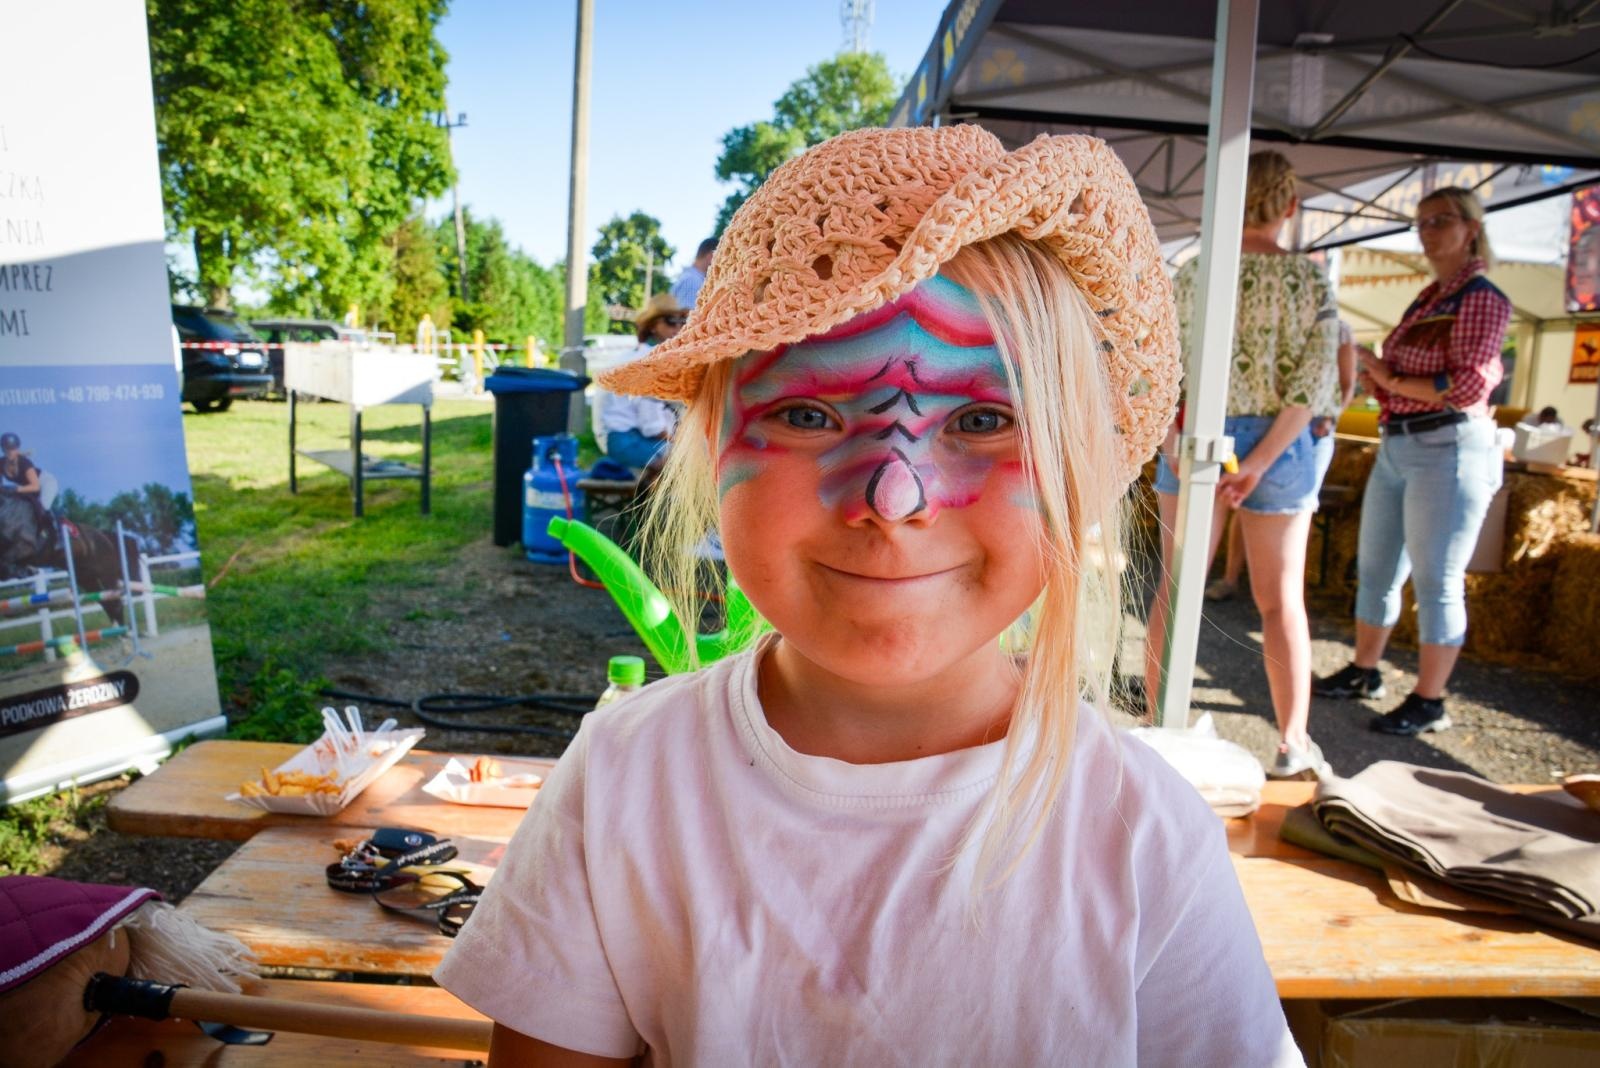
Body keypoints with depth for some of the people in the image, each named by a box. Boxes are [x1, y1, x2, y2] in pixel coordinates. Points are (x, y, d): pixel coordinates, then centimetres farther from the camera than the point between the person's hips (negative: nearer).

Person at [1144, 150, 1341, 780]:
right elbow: (1315, 382, -11)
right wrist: (1259, 462, -13)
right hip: (1278, 445, -1)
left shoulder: (1191, 274, 0)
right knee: (1281, 599, 9)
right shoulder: (1310, 281, -4)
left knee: (1176, 589, 9)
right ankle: (1293, 743, 16)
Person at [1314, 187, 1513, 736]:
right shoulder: (1427, 299, 17)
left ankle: (1429, 702, 8)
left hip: (1448, 451, -9)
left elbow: (1469, 387, -18)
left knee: (1436, 581, -2)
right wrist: (1371, 375, 1)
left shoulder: (1481, 298, -8)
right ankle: (1364, 671, 29)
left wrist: (1391, 381, -10)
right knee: (1376, 568, 14)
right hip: (1396, 447, 9)